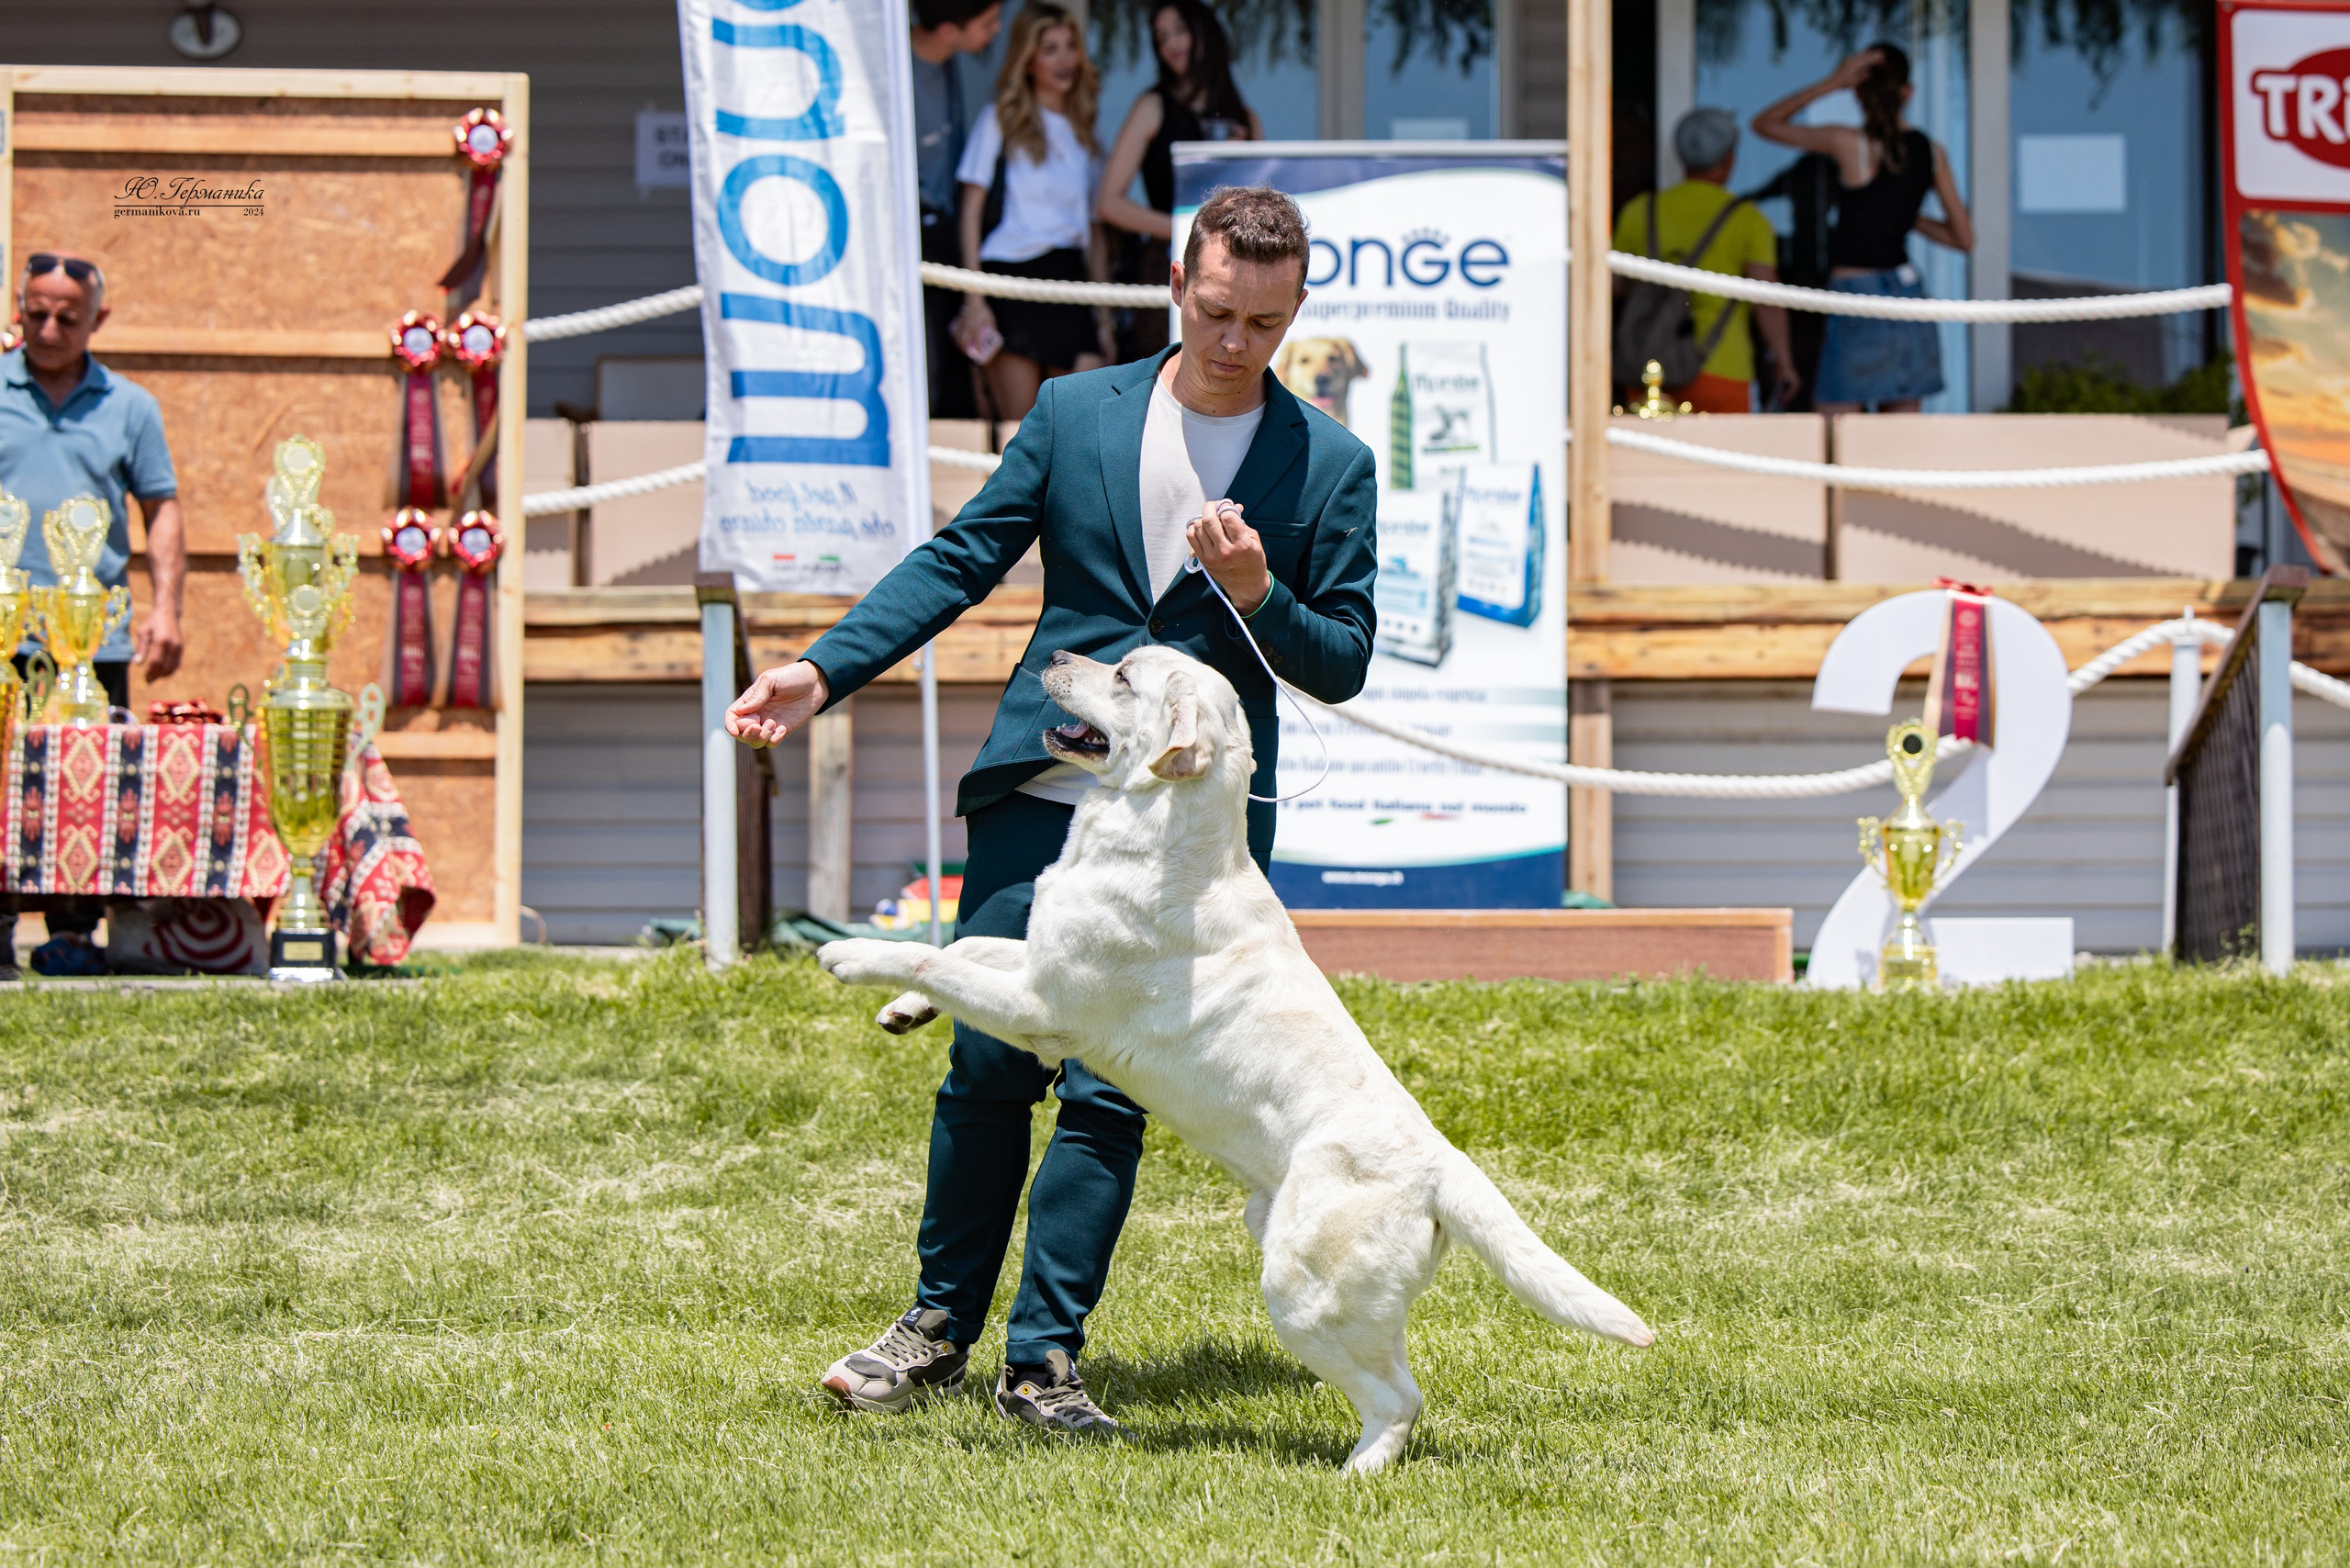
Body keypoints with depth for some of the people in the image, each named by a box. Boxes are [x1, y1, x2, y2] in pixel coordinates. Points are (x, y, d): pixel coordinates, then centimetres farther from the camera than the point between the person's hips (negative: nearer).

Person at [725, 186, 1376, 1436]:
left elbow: (1343, 663, 5)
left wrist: (1258, 594, -15)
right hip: (1039, 798, 2)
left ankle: (1045, 1356, 1)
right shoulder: (1076, 413, 7)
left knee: (1107, 1092, -6)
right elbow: (959, 561, 8)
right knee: (988, 1065, 3)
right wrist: (821, 671, -2)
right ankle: (939, 1327, 18)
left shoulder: (1329, 465, 3)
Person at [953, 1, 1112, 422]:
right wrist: (974, 299, -8)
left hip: (1068, 277, 4)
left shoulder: (1081, 132, 19)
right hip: (1011, 273, -4)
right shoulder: (1001, 121, 5)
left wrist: (1103, 311, 15)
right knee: (1019, 431, -6)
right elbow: (971, 212, 1)